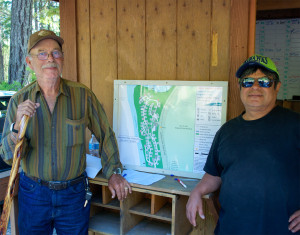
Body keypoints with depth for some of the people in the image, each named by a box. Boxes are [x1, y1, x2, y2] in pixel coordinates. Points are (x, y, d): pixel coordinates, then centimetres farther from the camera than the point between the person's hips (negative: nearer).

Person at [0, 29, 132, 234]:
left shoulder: (82, 95, -8)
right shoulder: (19, 101, -5)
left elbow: (104, 134, 4)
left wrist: (113, 172, 0)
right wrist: (18, 126, -23)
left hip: (74, 194, 0)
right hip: (33, 194, 1)